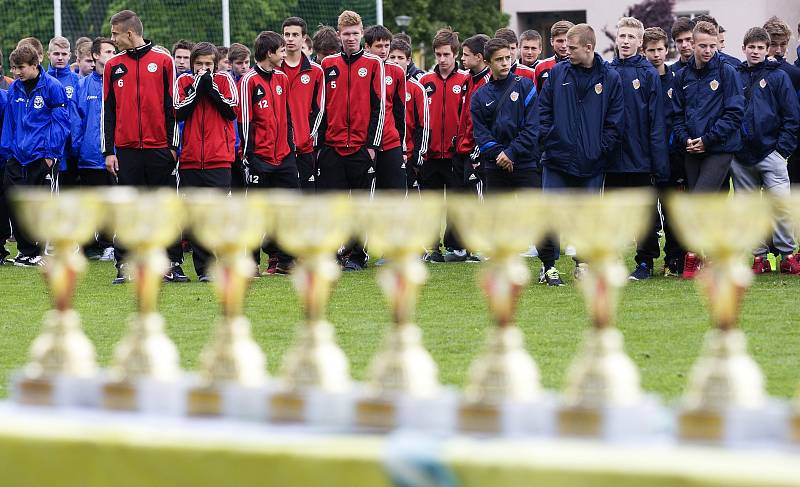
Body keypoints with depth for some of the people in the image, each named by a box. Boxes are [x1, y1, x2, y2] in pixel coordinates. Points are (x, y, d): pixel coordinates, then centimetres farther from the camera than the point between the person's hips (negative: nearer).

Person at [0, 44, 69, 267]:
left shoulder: (52, 87, -9)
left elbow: (60, 122, -9)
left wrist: (51, 153, -12)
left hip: (43, 157, -6)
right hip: (18, 156, 6)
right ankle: (27, 251, 12)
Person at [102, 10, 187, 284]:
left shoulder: (162, 61, 3)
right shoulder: (113, 66, 9)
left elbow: (172, 106, 3)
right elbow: (108, 111, 8)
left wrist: (173, 145, -2)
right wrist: (108, 152, 2)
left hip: (159, 149, -2)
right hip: (126, 150, 2)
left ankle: (173, 265, 7)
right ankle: (123, 266, 4)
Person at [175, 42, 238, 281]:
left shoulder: (224, 80, 7)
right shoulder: (184, 81, 8)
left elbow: (232, 111, -5)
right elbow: (179, 113, -5)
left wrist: (211, 87, -7)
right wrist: (197, 88, -7)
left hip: (219, 160, -2)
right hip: (190, 160, 2)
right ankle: (203, 268, 8)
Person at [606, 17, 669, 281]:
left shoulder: (649, 74, -3)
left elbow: (656, 121, -5)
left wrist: (659, 161, -10)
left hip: (641, 158, -3)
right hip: (613, 159, 3)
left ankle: (645, 263, 11)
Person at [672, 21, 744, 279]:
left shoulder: (726, 72, -3)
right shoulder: (683, 76, 11)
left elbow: (734, 113, -8)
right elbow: (677, 114, 13)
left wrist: (707, 139, -12)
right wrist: (685, 139, -6)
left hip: (719, 149, -5)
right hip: (692, 151, 5)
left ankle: (693, 255, -6)